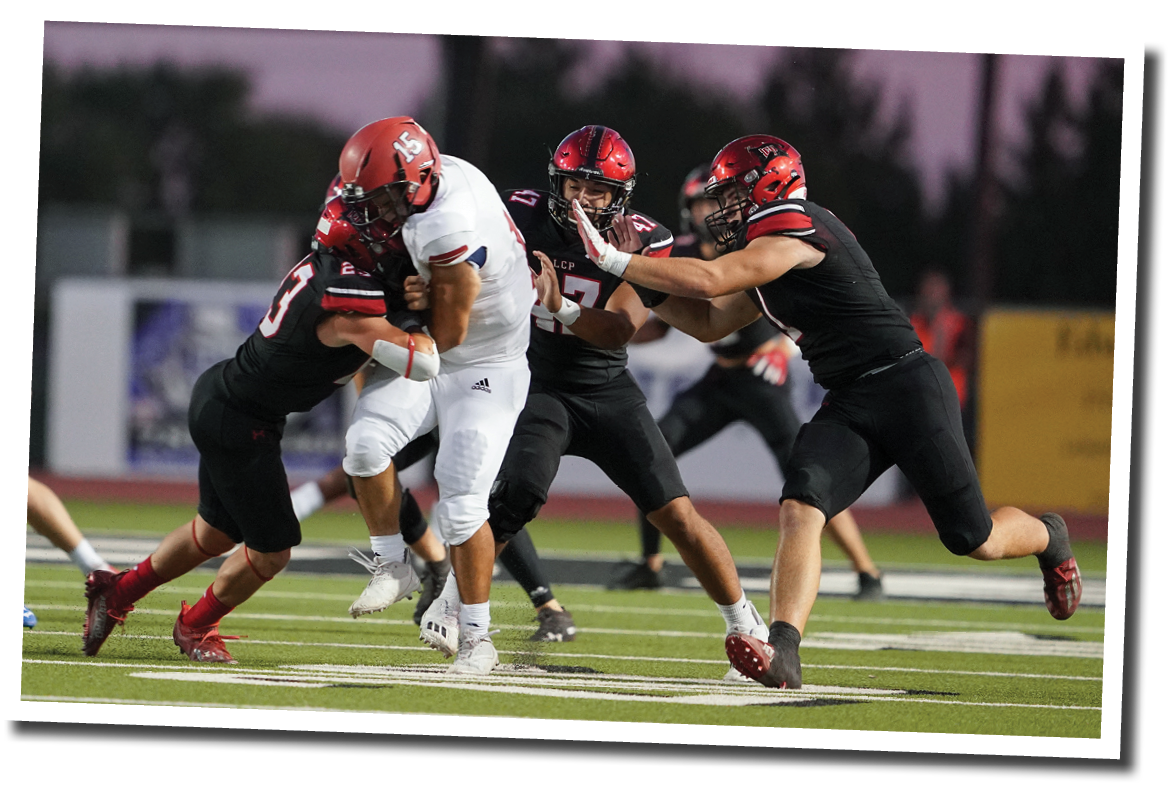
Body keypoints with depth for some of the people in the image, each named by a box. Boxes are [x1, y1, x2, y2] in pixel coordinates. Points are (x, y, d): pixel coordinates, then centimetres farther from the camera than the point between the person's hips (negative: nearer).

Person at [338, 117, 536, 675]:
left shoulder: (449, 230, -33)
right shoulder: (445, 173, -8)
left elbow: (446, 333, -22)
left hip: (483, 373, -8)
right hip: (430, 362, 8)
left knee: (461, 506, -9)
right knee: (366, 440, -15)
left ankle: (476, 637, 6)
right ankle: (395, 565, 4)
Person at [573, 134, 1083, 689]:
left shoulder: (795, 229, -15)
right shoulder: (767, 265, 16)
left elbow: (708, 280, -22)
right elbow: (709, 323, 23)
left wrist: (615, 260, -16)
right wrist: (643, 276, 10)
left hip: (907, 387, -9)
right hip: (847, 407, 9)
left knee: (973, 539, -1)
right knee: (800, 509, -18)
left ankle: (1048, 538, 33)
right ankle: (783, 653, -32)